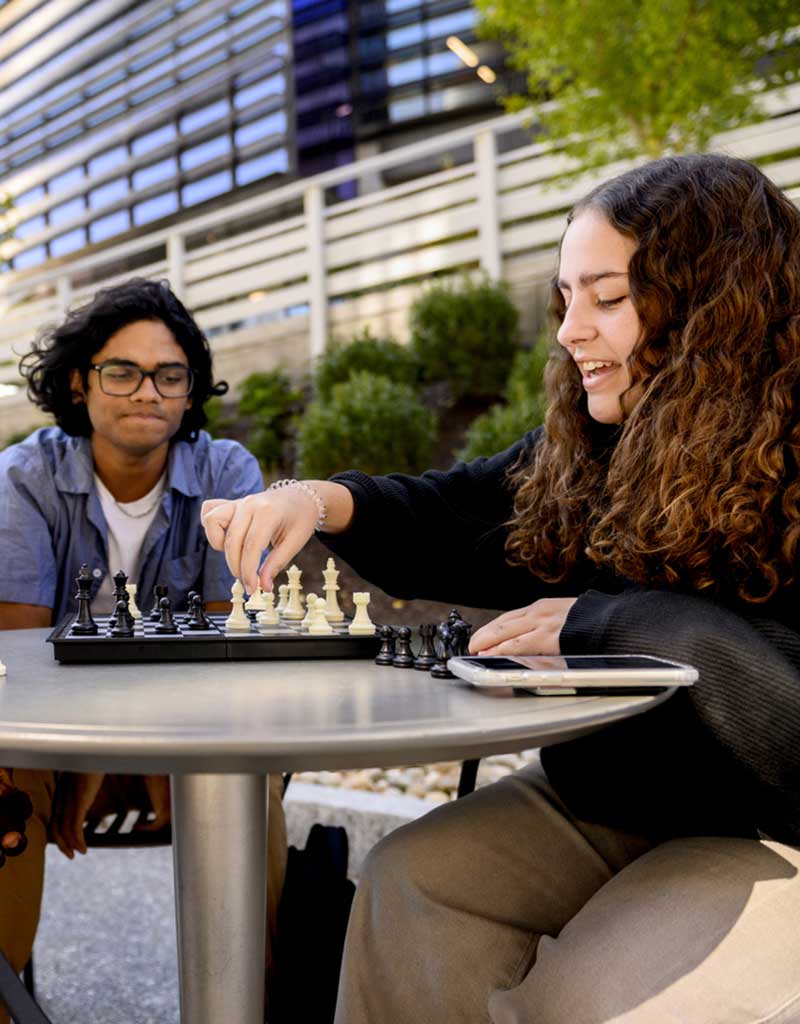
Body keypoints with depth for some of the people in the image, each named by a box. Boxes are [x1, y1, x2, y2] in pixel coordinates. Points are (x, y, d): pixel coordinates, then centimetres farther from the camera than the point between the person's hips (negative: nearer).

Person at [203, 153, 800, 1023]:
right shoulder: (582, 458, 3)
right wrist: (322, 500, -9)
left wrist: (603, 625, -25)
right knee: (407, 880, -11)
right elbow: (449, 519, 11)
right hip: (600, 806, 6)